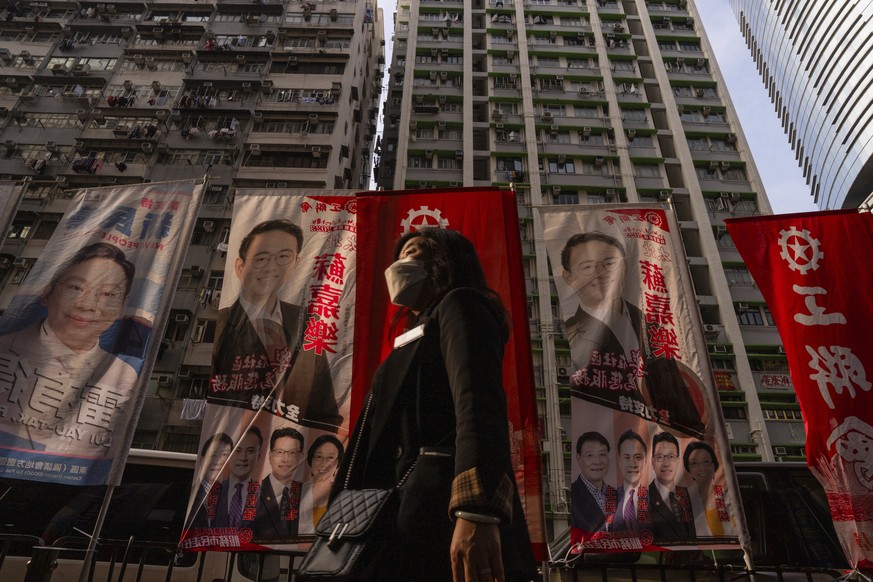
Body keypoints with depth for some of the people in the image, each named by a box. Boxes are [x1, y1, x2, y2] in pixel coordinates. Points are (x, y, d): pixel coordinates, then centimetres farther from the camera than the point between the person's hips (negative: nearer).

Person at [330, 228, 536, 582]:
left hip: (446, 509, -9)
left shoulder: (459, 305, 0)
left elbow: (479, 400, -19)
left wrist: (476, 512, -33)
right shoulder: (419, 337, 28)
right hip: (417, 507, 9)